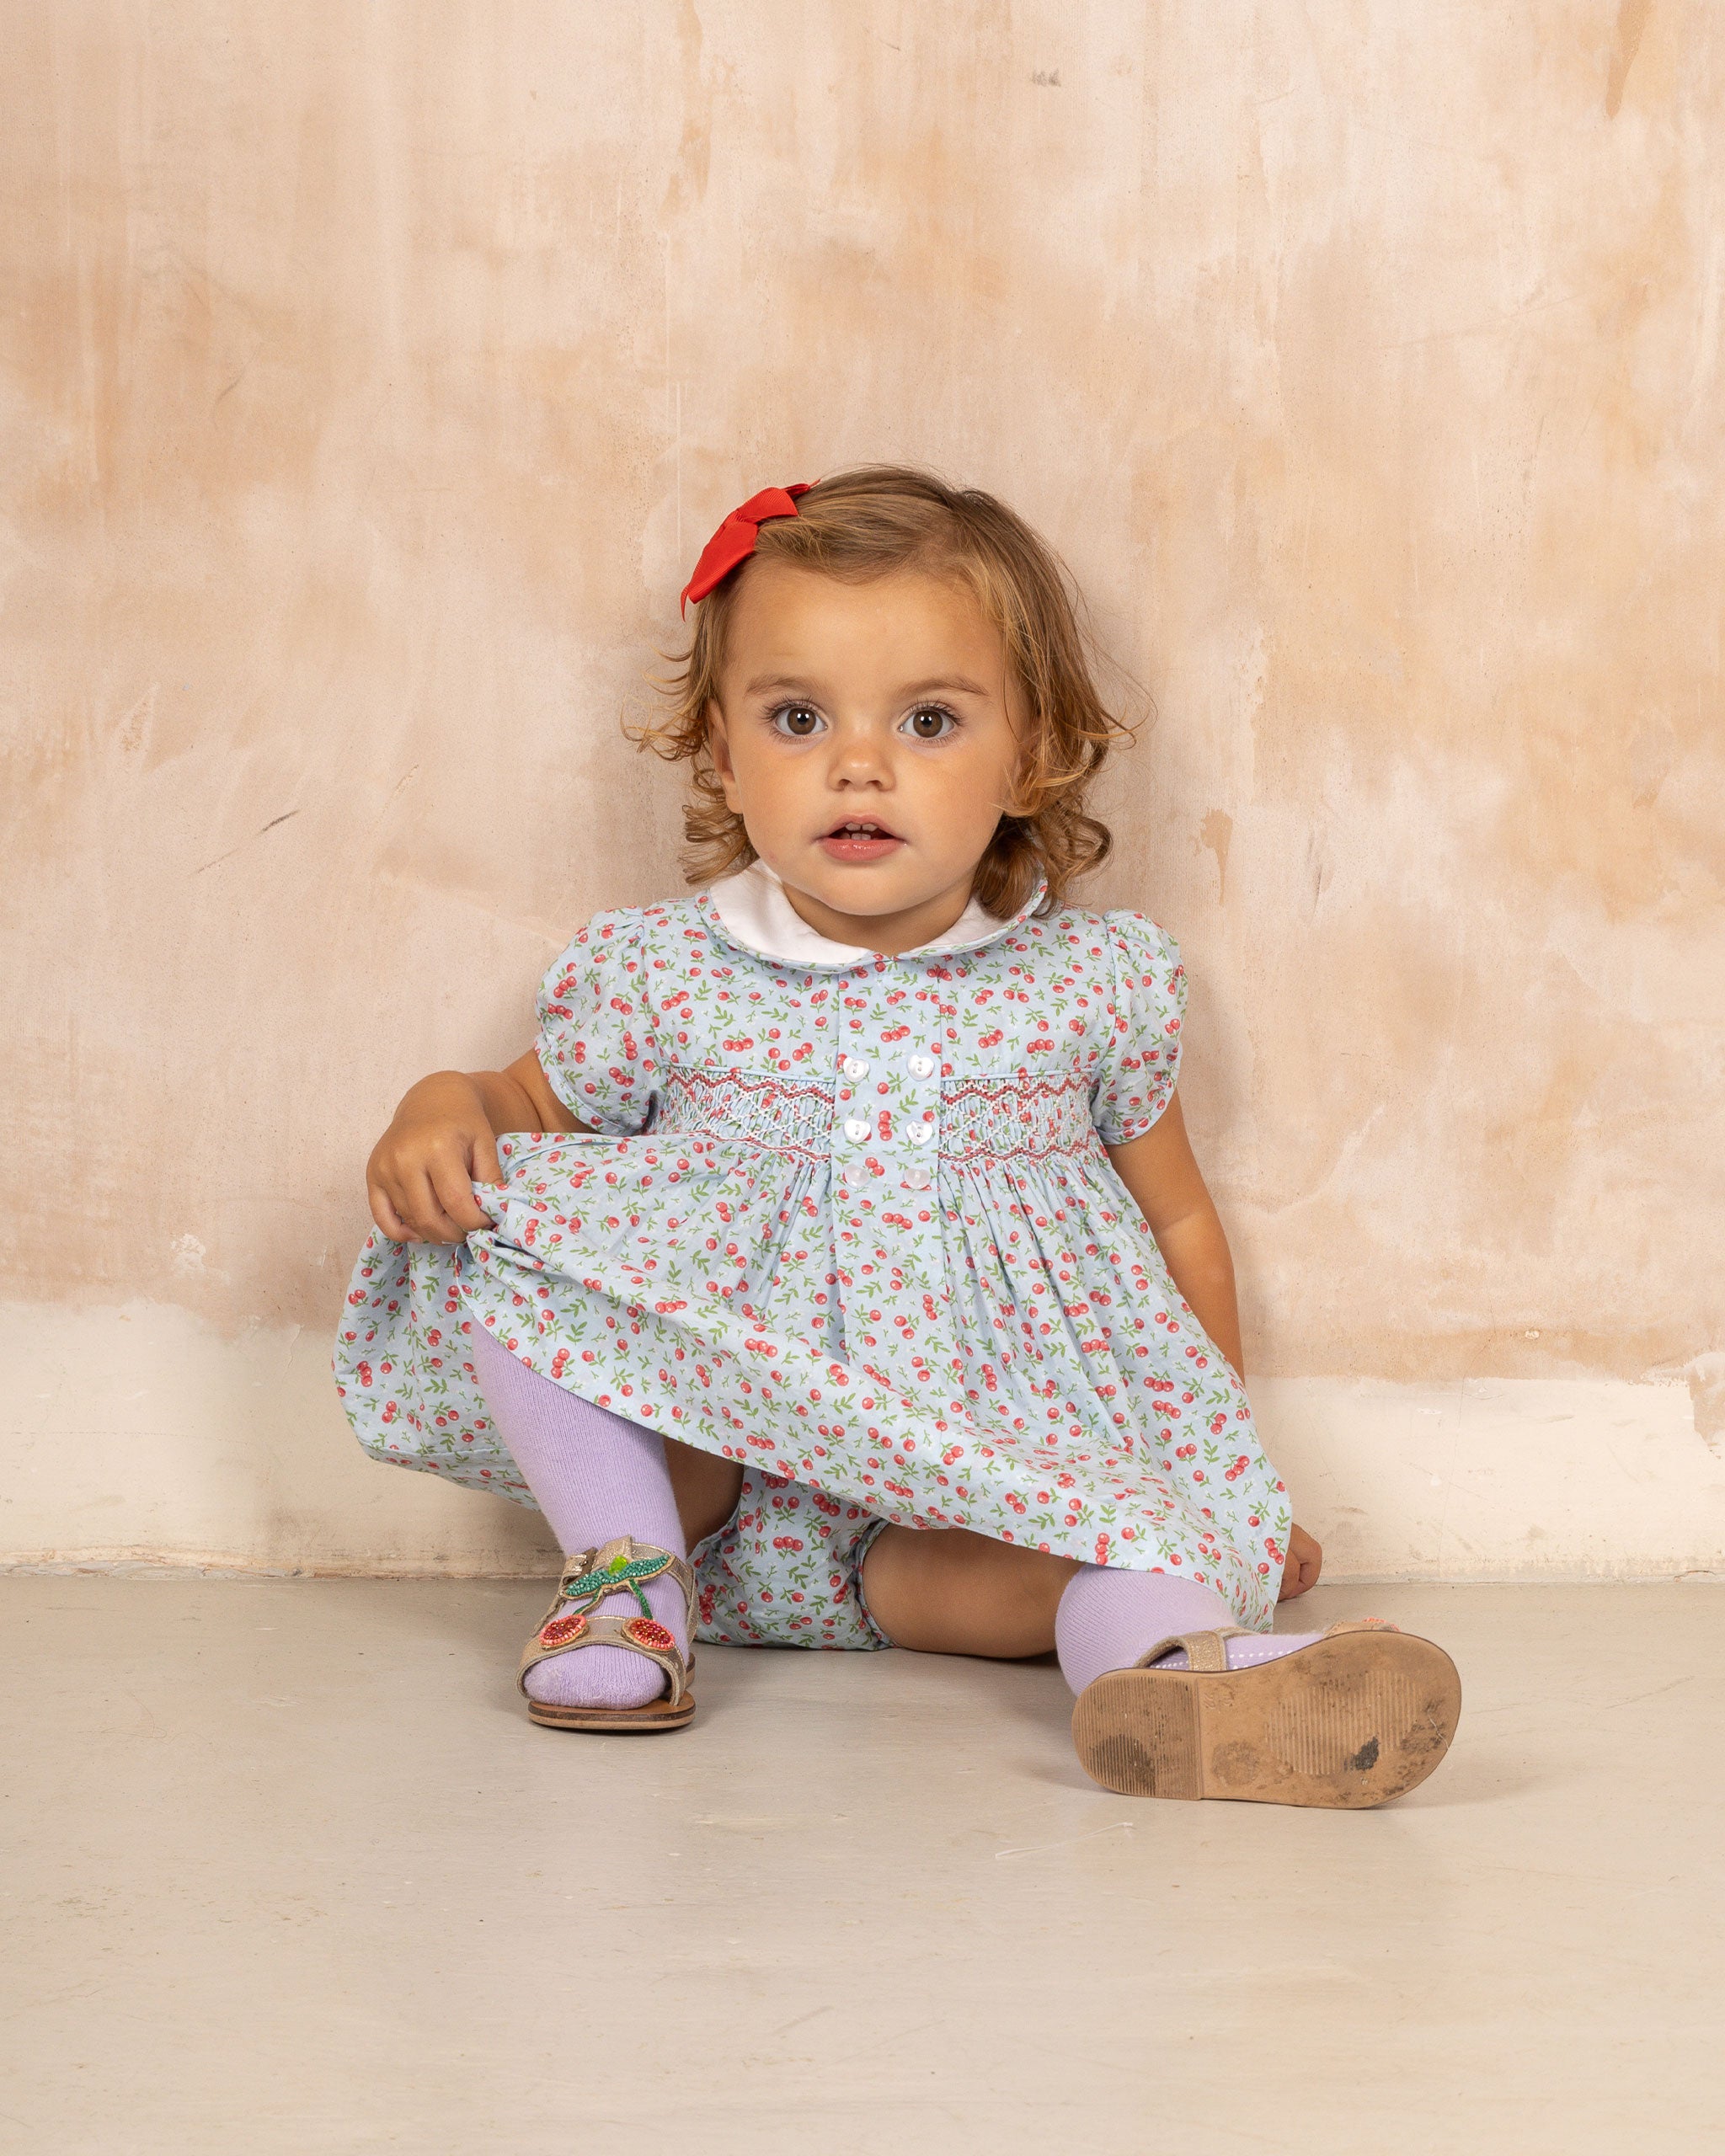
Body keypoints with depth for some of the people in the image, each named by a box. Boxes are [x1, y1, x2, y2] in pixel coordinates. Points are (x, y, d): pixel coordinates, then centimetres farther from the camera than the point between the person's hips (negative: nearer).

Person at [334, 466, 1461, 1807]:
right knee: (489, 1232, -20)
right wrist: (440, 1114, -11)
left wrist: (1224, 1482, 11)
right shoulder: (659, 979, 1)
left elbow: (1176, 1219, 16)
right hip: (708, 1473, 1)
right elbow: (528, 1108, 16)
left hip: (996, 1479, 0)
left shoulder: (1091, 985, 4)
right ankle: (626, 1564, -16)